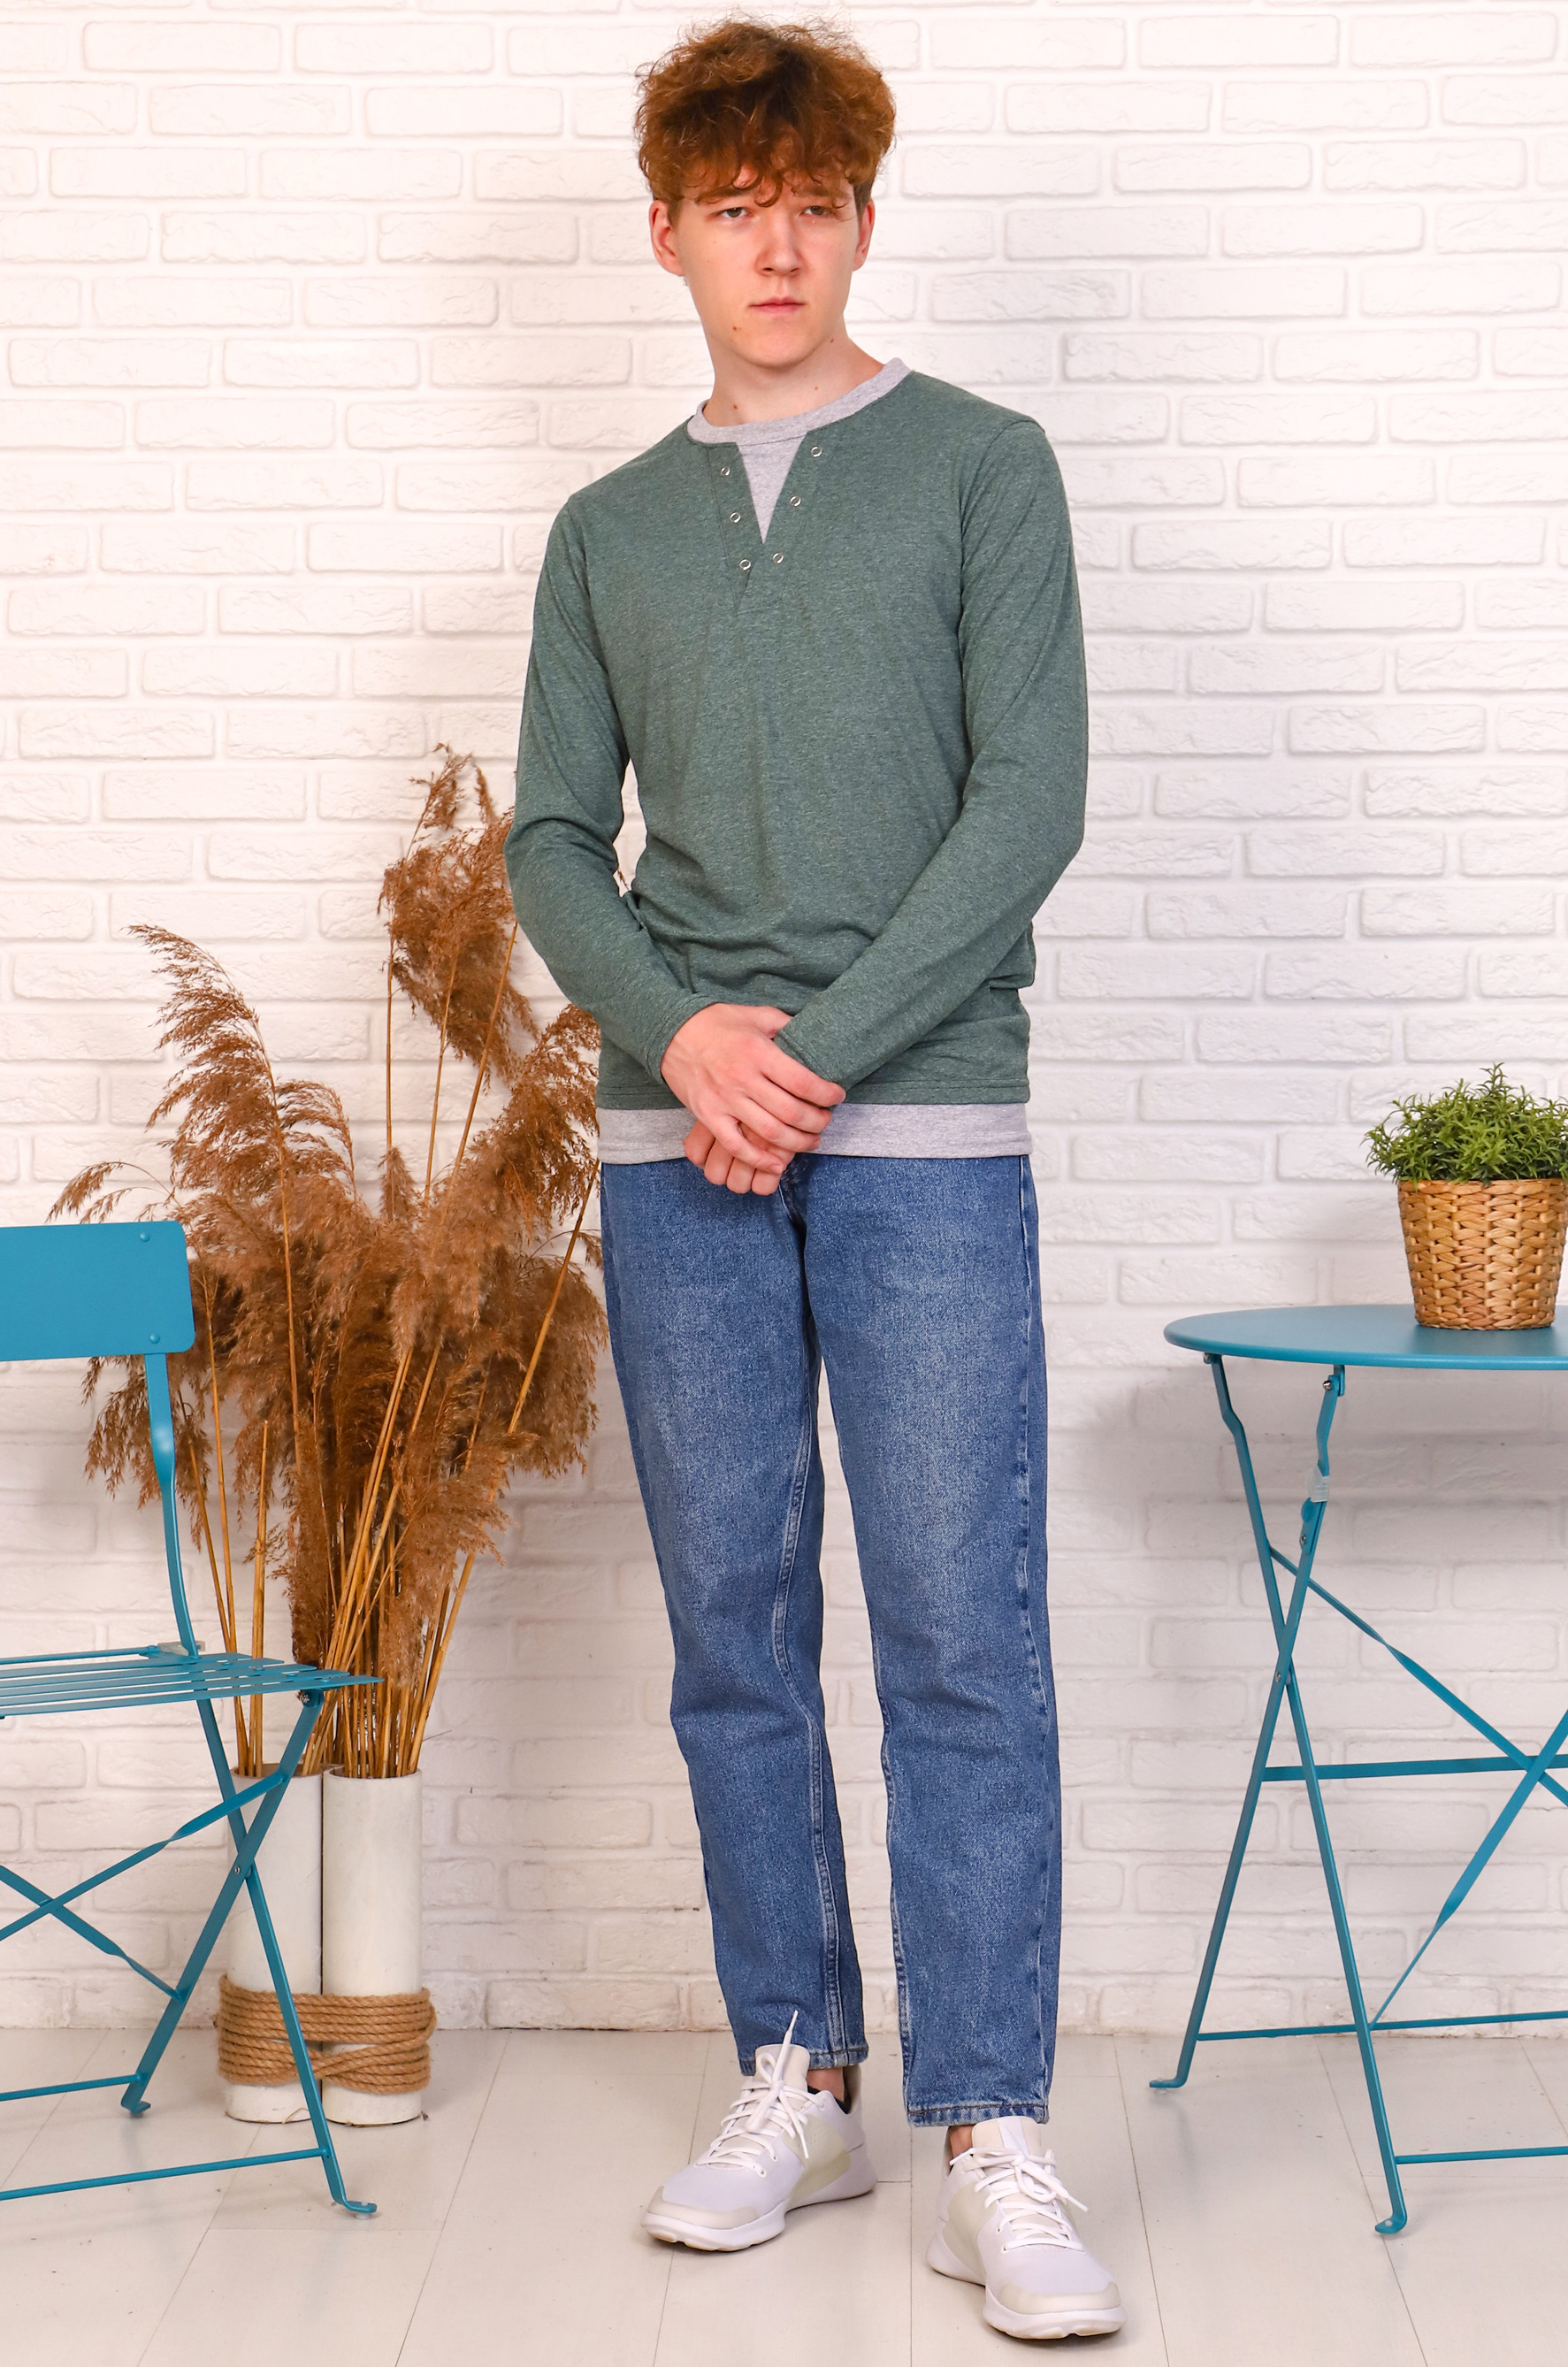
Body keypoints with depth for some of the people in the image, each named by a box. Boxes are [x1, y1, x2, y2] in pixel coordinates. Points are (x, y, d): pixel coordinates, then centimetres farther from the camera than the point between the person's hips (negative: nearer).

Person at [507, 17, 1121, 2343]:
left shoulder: (980, 469, 5)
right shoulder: (608, 532, 15)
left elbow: (1030, 797, -4)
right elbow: (554, 838, 11)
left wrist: (824, 1052, -12)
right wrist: (680, 1028, -9)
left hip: (923, 1127, -3)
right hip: (675, 1141, 4)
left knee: (963, 1638, -5)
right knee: (735, 1635, 7)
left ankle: (993, 2140, 0)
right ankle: (798, 2081, 19)